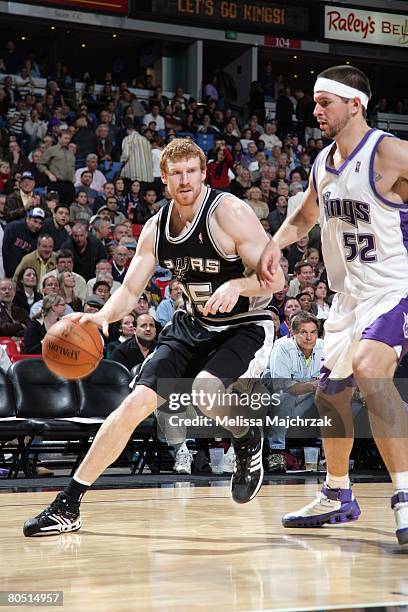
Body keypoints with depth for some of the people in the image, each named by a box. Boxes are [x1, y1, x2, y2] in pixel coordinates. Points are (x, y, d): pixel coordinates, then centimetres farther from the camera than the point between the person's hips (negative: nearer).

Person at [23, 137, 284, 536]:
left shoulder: (229, 213, -19)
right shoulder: (156, 228, -2)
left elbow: (276, 279, -19)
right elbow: (130, 290, 0)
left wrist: (237, 285, -39)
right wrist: (102, 316, -21)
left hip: (243, 326, -5)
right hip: (193, 325, 5)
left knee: (204, 389, -34)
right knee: (136, 403, -6)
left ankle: (248, 443, 1)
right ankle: (68, 505, -1)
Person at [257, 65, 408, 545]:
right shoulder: (323, 162, 8)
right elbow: (305, 217, 23)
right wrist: (275, 244, 3)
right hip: (349, 292, 9)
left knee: (369, 369, -32)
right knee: (330, 394, 14)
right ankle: (337, 497, 32)